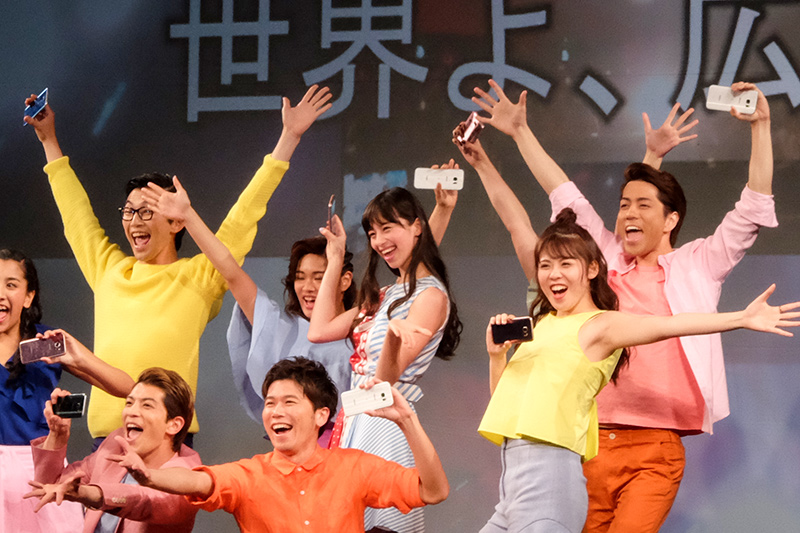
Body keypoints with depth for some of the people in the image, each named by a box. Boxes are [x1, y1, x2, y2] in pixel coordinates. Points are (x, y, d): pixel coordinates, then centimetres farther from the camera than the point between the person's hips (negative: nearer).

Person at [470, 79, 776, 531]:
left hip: (656, 449, -3)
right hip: (591, 442, 3)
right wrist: (521, 132, 19)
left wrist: (760, 127, -2)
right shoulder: (608, 257, 15)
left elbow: (754, 208, 3)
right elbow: (565, 194, 19)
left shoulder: (698, 266, 7)